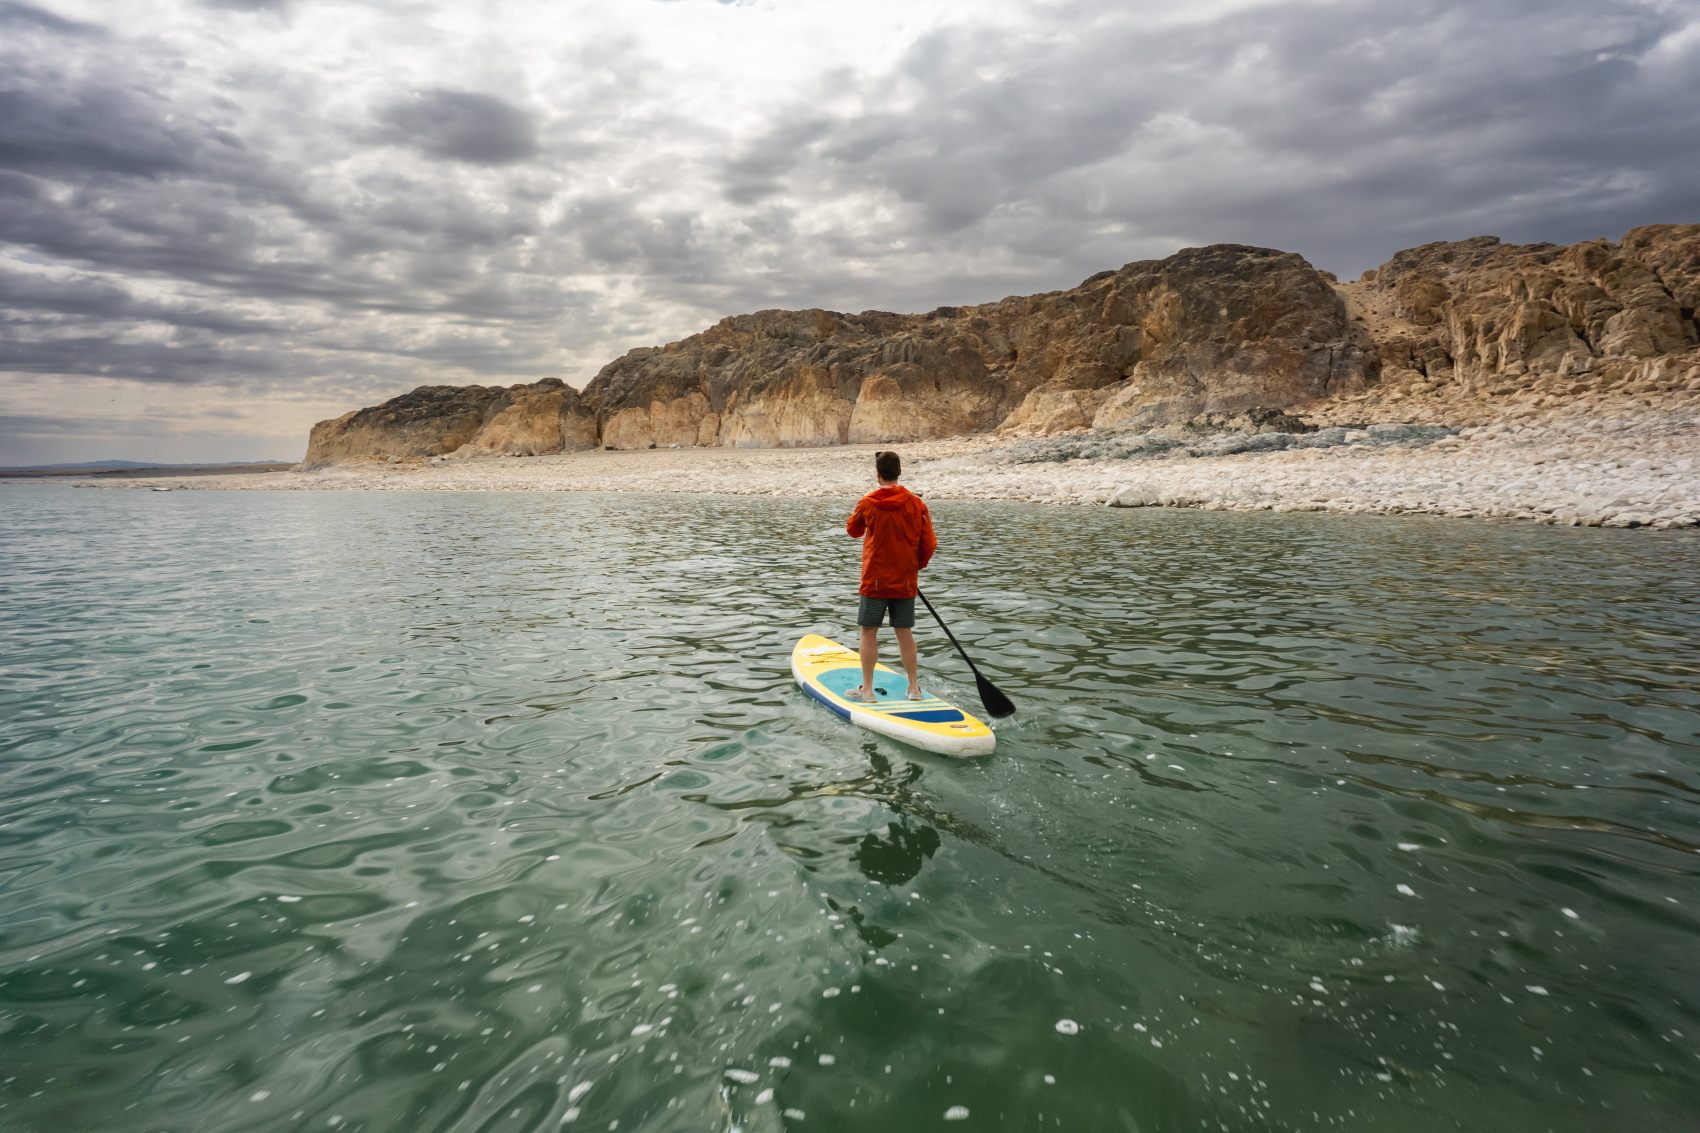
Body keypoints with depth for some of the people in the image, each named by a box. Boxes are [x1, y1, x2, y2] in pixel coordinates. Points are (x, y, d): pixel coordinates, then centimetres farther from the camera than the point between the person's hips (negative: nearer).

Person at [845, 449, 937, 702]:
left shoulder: (866, 504, -8)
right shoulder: (916, 504, -5)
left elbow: (853, 530, 12)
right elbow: (929, 543, -2)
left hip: (875, 581, -2)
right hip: (906, 582, 3)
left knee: (869, 633, 6)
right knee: (904, 633, 12)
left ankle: (867, 689, 9)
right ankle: (914, 687, 19)